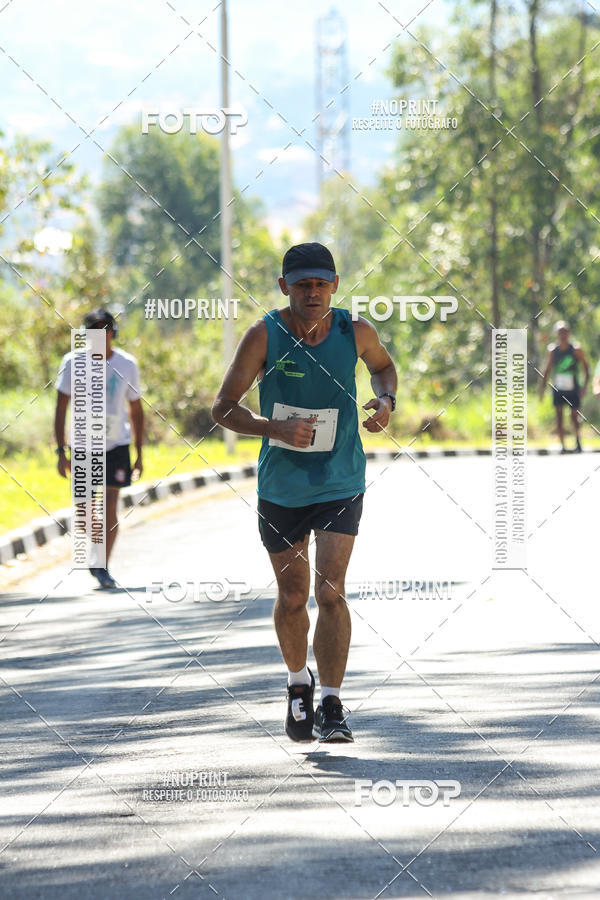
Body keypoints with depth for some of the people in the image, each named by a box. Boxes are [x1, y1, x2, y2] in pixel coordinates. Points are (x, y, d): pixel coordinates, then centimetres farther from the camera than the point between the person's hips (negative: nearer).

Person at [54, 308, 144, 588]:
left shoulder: (127, 364, -1)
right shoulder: (73, 362, -6)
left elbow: (136, 410, 8)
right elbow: (61, 408, -2)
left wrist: (139, 454, 7)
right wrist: (61, 452, -8)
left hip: (117, 444, 0)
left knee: (110, 505, -7)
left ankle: (103, 567, 1)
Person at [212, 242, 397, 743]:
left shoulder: (356, 333, -7)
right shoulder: (264, 336, -13)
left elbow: (383, 365, 17)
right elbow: (223, 408, -12)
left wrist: (386, 401, -5)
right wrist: (275, 428, -28)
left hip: (340, 486, 0)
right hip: (281, 487, 0)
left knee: (330, 592, -13)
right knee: (292, 597, 10)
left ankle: (331, 706, -9)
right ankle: (299, 684, 37)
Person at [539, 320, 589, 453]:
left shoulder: (576, 349, -4)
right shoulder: (552, 350, 2)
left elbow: (585, 367, -1)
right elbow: (547, 370, 9)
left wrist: (585, 385, -11)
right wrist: (543, 386, 4)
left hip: (573, 388, -1)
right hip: (558, 388, 1)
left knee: (574, 415, 1)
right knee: (559, 415, -5)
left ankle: (578, 440, 22)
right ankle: (562, 445, -2)